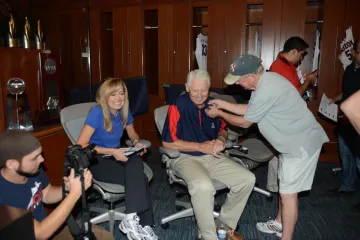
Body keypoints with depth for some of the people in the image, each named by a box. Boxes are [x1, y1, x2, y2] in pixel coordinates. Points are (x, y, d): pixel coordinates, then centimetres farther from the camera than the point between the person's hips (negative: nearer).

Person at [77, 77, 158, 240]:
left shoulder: (124, 111, 0)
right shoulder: (97, 112, -17)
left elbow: (132, 134, 18)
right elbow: (80, 146, -21)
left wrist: (136, 143, -6)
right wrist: (112, 152, -27)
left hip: (116, 156, 5)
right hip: (97, 161, -5)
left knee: (136, 163, -30)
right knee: (140, 179, -27)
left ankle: (132, 220, -24)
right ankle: (143, 225, -20)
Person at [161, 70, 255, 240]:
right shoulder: (178, 106, -14)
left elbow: (223, 129, 21)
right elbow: (167, 142, -16)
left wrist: (221, 140, -5)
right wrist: (201, 146, -16)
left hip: (212, 157, 6)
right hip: (186, 158, -6)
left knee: (248, 179, -9)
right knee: (203, 186, -36)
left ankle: (225, 224, 11)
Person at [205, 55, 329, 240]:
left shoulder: (265, 91, -28)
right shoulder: (265, 80, 4)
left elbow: (244, 122, -17)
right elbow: (250, 109, 14)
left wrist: (219, 114, -4)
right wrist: (223, 104, 11)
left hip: (302, 143, -10)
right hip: (295, 140, 10)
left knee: (288, 193, -1)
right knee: (284, 186, 22)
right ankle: (279, 223, 40)